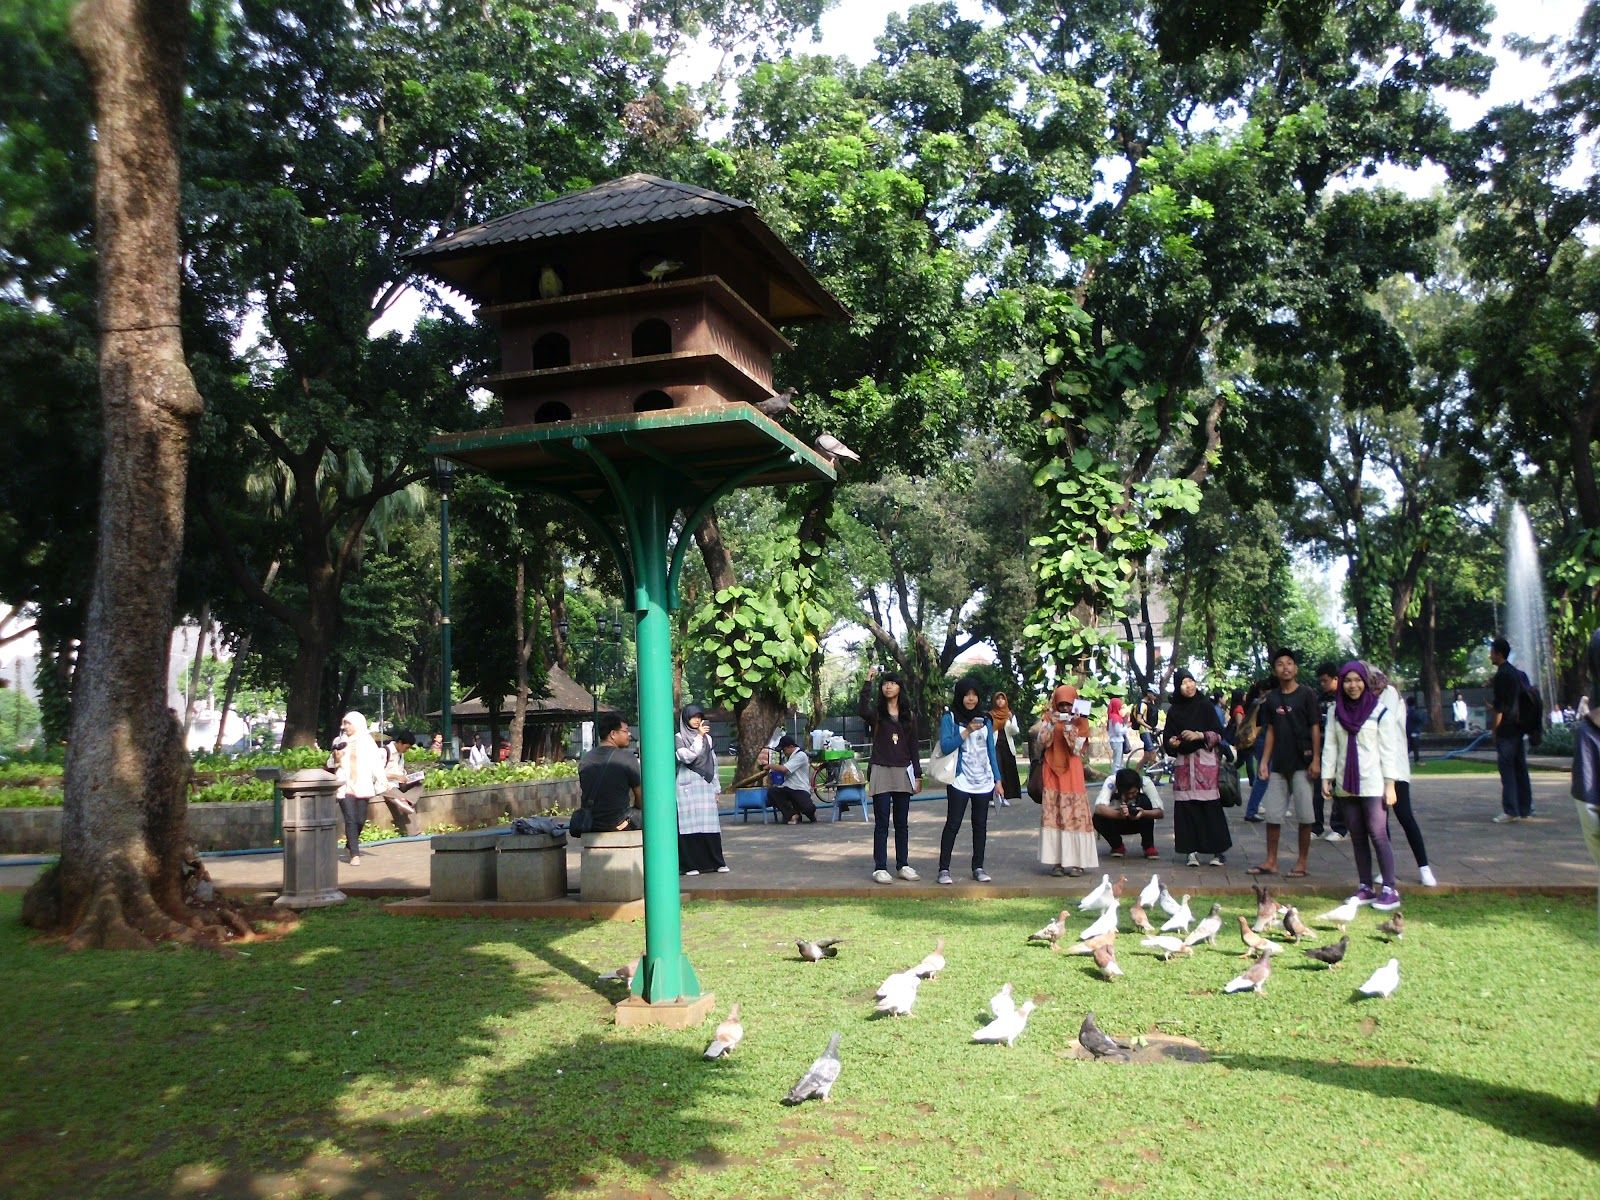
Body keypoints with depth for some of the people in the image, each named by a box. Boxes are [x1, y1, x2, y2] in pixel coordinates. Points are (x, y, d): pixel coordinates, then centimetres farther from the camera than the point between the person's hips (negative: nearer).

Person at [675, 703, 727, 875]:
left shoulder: (707, 738, 15)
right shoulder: (679, 738, 1)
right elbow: (687, 757, -15)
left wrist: (716, 788, 16)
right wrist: (699, 737, -14)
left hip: (706, 785, 4)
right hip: (687, 785, -4)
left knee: (709, 824, 0)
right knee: (689, 824, -5)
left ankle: (716, 862, 6)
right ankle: (690, 865, -1)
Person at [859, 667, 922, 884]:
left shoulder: (909, 716, 9)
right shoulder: (876, 713, 0)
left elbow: (913, 747, 10)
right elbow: (863, 710, -26)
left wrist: (917, 775, 6)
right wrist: (868, 681, -29)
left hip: (903, 773, 3)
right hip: (881, 771, -3)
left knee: (902, 822, 8)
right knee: (882, 822, -3)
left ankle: (903, 865, 16)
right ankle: (880, 868, 0)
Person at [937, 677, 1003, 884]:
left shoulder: (984, 719, 12)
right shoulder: (949, 719, -1)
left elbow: (991, 750, 13)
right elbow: (945, 747, -12)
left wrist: (998, 779, 10)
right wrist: (967, 731, -18)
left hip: (983, 781, 4)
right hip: (960, 781, -4)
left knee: (980, 825, 7)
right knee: (953, 824, -6)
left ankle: (978, 867, 13)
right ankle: (944, 869, -3)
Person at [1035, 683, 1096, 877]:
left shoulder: (1080, 721, 2)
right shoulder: (1049, 718, 6)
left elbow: (1077, 748, -5)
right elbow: (1043, 741, -3)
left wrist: (1069, 728, -16)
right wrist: (1051, 724, -16)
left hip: (1072, 771, -1)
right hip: (1052, 770, 1)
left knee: (1074, 814, -4)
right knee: (1052, 814, -3)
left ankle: (1075, 861, -1)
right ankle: (1057, 861, -1)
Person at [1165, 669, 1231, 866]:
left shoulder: (1206, 706, 4)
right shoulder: (1174, 711, 10)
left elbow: (1218, 734, 0)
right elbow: (1168, 738, 11)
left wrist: (1199, 735, -15)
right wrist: (1173, 743, -10)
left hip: (1206, 761, -2)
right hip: (1184, 763, 2)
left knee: (1211, 805, -6)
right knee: (1186, 806, -2)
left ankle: (1219, 850, 0)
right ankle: (1192, 850, 3)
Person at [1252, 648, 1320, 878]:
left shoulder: (1306, 695, -2)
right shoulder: (1272, 699, 10)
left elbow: (1315, 728, -4)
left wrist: (1316, 759, -11)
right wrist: (1264, 761, 8)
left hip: (1302, 764, -5)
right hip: (1279, 764, 5)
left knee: (1304, 814, -1)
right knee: (1273, 813, 5)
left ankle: (1301, 863, 8)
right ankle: (1271, 862, 12)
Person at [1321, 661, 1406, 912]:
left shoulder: (1379, 710, -3)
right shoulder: (1336, 711, 7)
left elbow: (1388, 749, -5)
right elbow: (1330, 746, 8)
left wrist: (1390, 784, -8)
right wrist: (1326, 777, 2)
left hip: (1372, 784, -4)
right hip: (1346, 783, 4)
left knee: (1378, 834, -8)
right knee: (1357, 837, 8)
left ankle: (1389, 890, -4)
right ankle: (1366, 888, 14)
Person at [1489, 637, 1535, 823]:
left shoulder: (1501, 675, -12)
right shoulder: (1520, 674, 14)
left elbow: (1499, 708, -15)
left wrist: (1494, 730, -11)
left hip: (1506, 730, -8)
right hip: (1520, 728, 8)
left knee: (1507, 771, -7)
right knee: (1521, 769, 10)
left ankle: (1510, 811, -10)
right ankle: (1525, 809, 13)